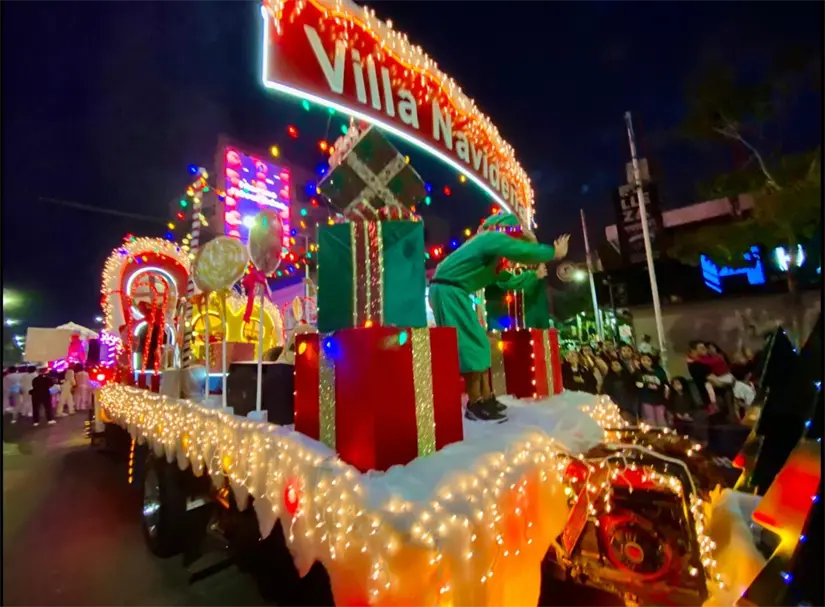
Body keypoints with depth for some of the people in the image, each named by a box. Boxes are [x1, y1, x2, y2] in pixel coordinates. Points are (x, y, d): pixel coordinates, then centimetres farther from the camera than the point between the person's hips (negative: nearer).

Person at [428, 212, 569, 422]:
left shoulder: (493, 252, 23)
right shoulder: (494, 238, -7)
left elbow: (508, 281, 32)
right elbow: (525, 252, -18)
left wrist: (534, 275, 40)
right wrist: (554, 252, -2)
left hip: (453, 292, 10)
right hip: (448, 290, -10)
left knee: (479, 344, 10)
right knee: (472, 345, -11)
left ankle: (486, 399, 16)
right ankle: (475, 405, -3)